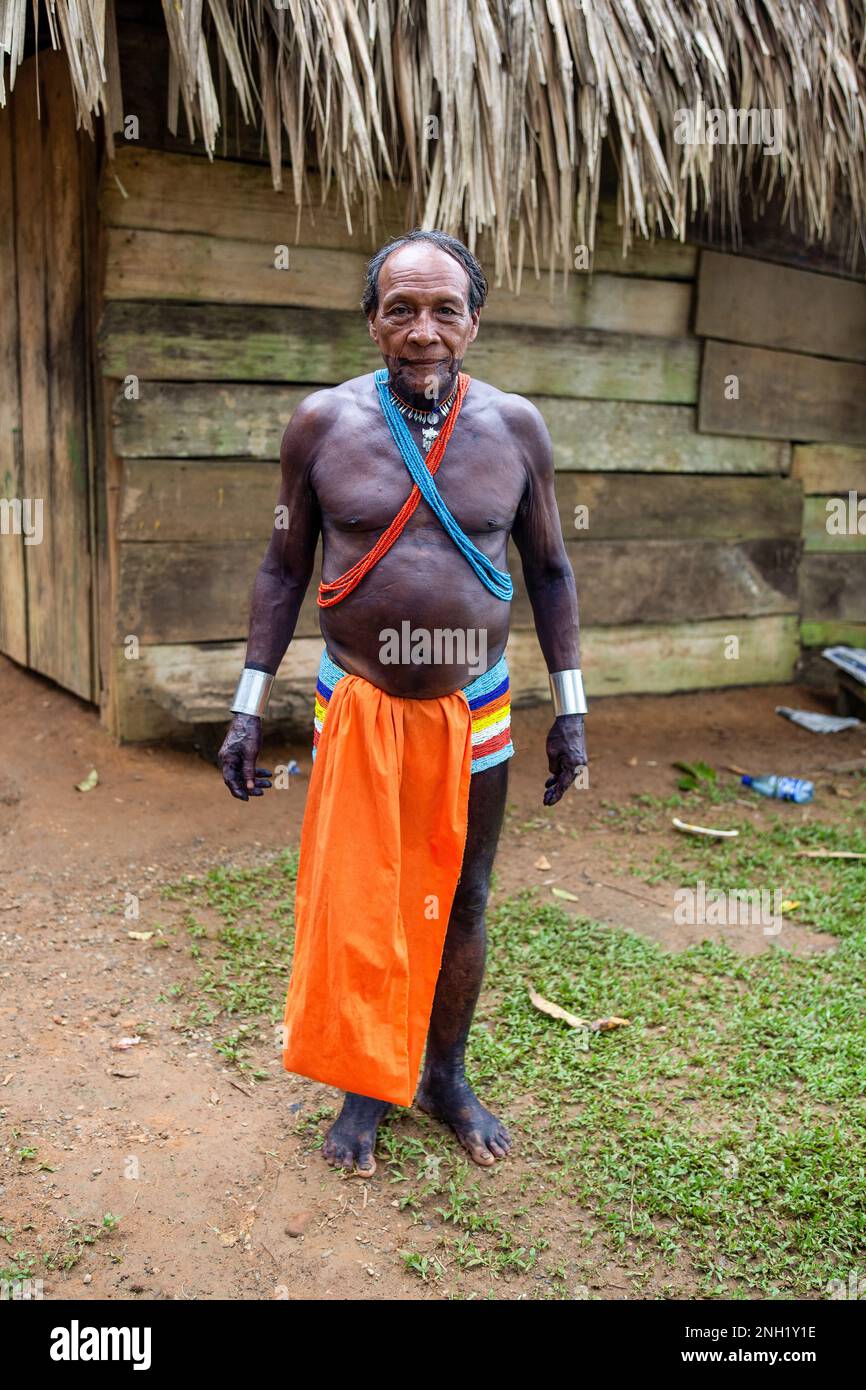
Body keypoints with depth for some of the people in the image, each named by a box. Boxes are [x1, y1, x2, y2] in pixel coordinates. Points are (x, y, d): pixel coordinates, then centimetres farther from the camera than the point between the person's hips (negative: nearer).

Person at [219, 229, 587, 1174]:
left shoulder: (515, 427, -4)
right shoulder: (322, 423, -6)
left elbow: (549, 571, 6)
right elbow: (284, 568, 2)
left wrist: (571, 709, 4)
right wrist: (249, 707, -1)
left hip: (473, 710, 1)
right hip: (356, 706, -1)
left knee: (460, 902, 13)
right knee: (351, 907, 8)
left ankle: (446, 1078, 35)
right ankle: (365, 1086, 31)